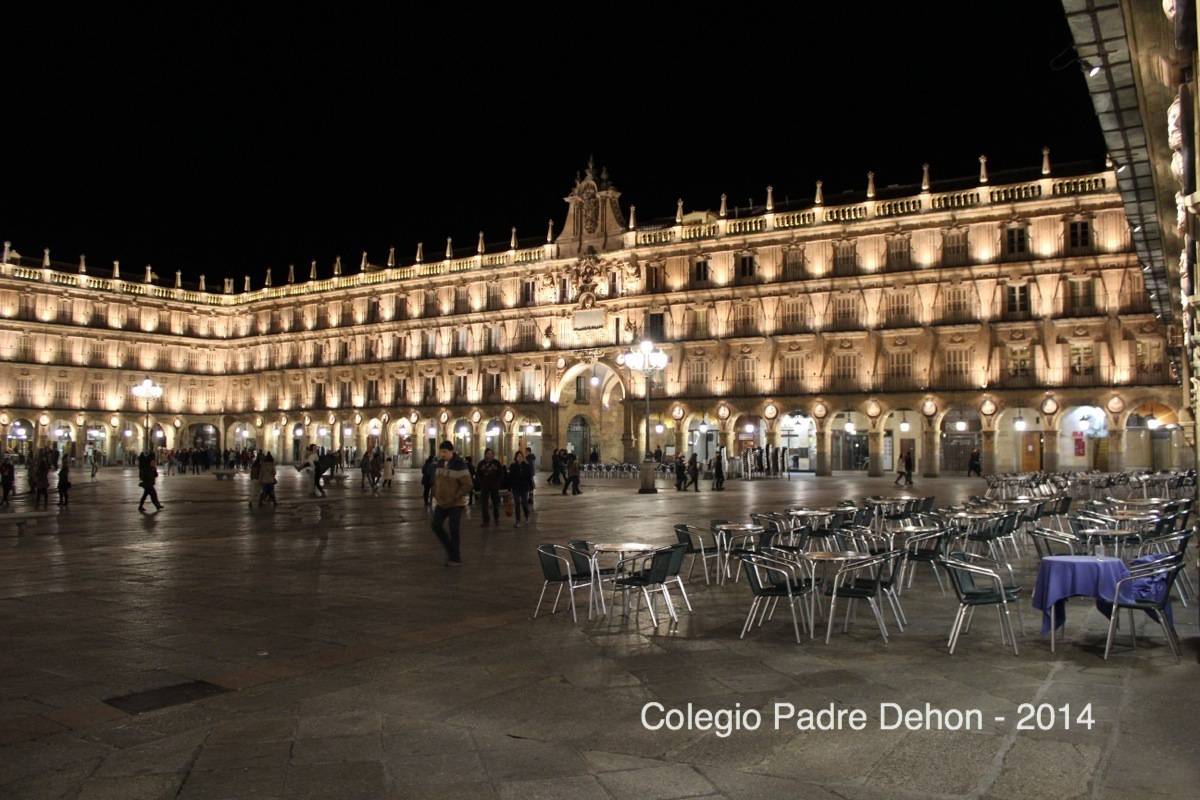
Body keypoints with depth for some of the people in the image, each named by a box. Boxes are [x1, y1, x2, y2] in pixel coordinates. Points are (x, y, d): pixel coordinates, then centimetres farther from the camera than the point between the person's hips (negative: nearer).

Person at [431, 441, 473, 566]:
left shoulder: (459, 465, -18)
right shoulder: (440, 463, 3)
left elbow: (467, 485, -19)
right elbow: (436, 479, 18)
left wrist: (455, 497, -21)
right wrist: (435, 495, 7)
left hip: (455, 504, -7)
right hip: (442, 502, 7)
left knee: (453, 530, -1)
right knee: (436, 526, 7)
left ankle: (455, 558, 12)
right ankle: (451, 550, 25)